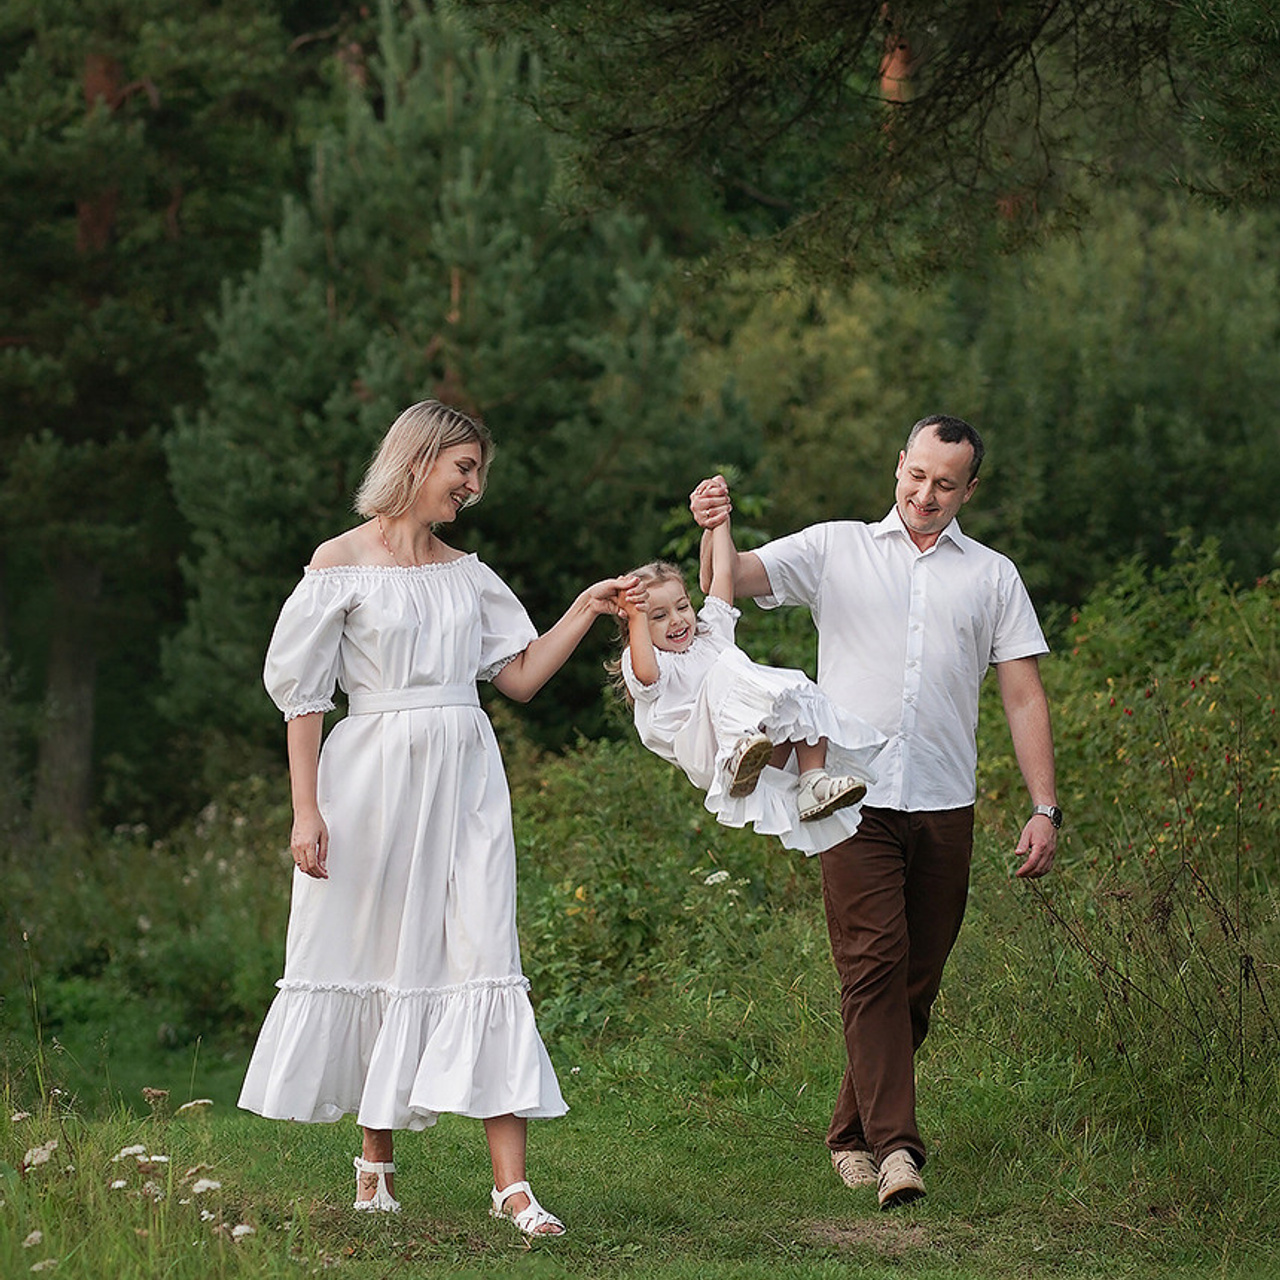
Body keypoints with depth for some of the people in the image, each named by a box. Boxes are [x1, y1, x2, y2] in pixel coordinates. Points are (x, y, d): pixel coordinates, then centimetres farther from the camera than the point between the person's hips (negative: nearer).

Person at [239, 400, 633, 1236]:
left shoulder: (466, 573, 14)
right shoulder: (344, 563, -1)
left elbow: (522, 675, 14)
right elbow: (304, 692, -3)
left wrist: (587, 610, 5)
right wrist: (307, 810, -9)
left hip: (465, 780, 4)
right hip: (376, 775, -3)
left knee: (483, 959, -6)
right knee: (377, 955, 2)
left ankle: (512, 1183, -12)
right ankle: (376, 1164, 18)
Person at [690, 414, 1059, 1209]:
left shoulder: (993, 577, 14)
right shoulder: (836, 549, 10)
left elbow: (1024, 697, 11)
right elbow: (733, 581, 0)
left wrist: (1046, 808, 2)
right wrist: (714, 533, -23)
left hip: (945, 811, 2)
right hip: (857, 798, -2)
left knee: (916, 985, 4)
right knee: (874, 965, -15)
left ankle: (852, 1135, 19)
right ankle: (895, 1146, -22)